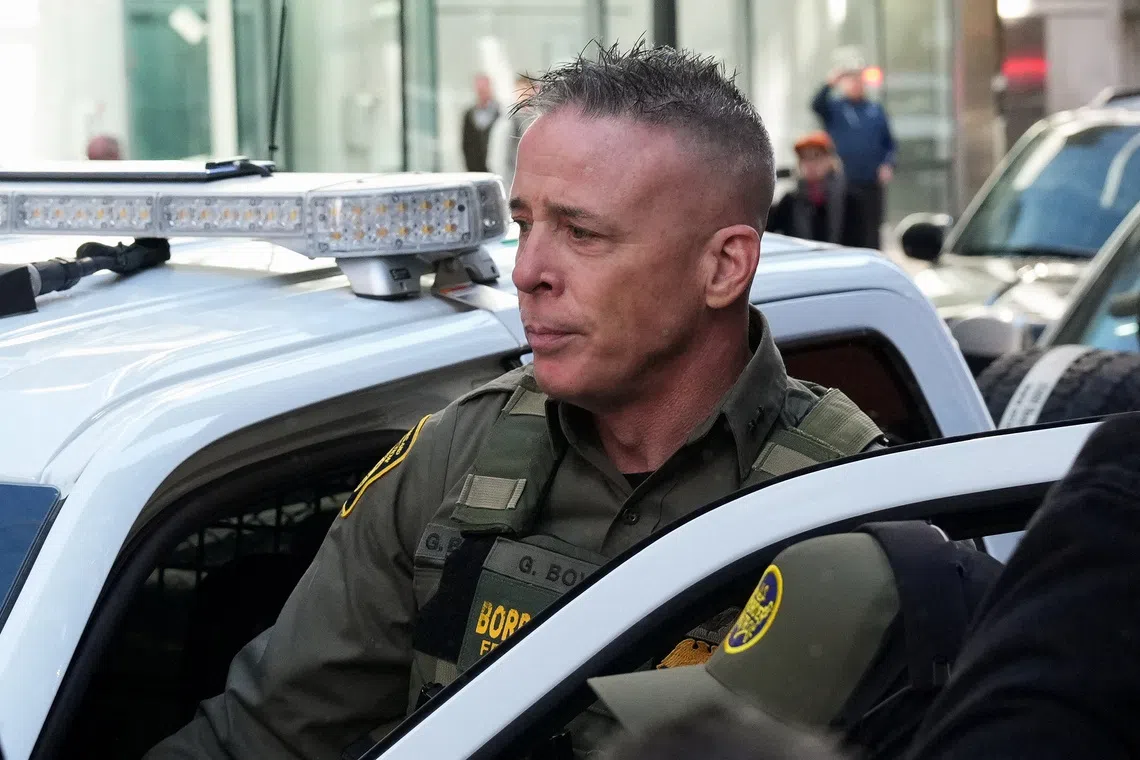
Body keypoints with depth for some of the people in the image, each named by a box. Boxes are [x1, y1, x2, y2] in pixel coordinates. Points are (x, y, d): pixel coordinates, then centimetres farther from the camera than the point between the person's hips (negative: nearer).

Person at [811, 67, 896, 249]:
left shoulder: (876, 110, 12)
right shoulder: (834, 108, 5)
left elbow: (890, 144, 15)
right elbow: (817, 105, -18)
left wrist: (888, 165, -3)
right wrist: (829, 84, -33)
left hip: (873, 184, 2)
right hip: (844, 184, -2)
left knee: (872, 234, 5)